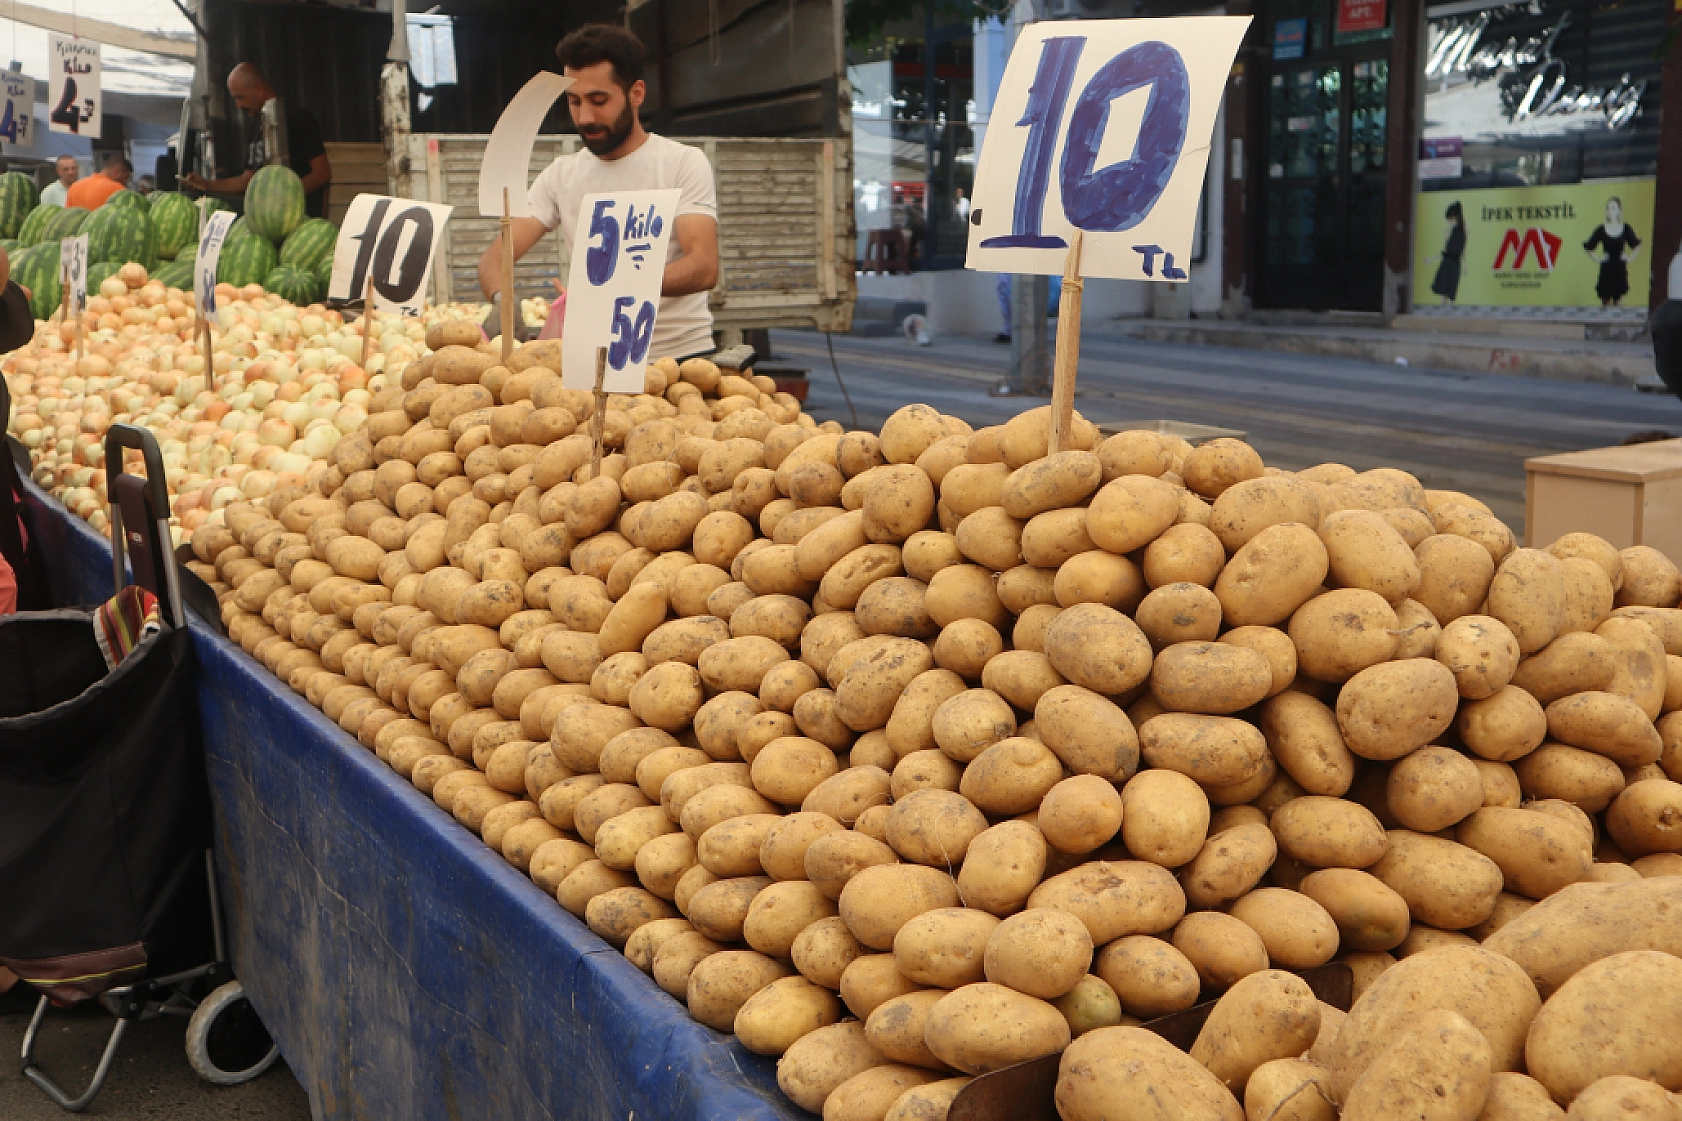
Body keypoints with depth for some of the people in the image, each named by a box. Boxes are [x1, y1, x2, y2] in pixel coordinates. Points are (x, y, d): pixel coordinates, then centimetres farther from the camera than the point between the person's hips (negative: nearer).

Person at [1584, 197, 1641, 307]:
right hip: (1606, 269, -1)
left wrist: (1630, 258, 6)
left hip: (1620, 270, 1)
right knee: (1605, 301, 1)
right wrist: (1597, 259, -2)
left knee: (1617, 300, 7)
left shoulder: (1625, 229, 2)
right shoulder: (1601, 229, -3)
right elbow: (1588, 247, 5)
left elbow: (1637, 245, 16)